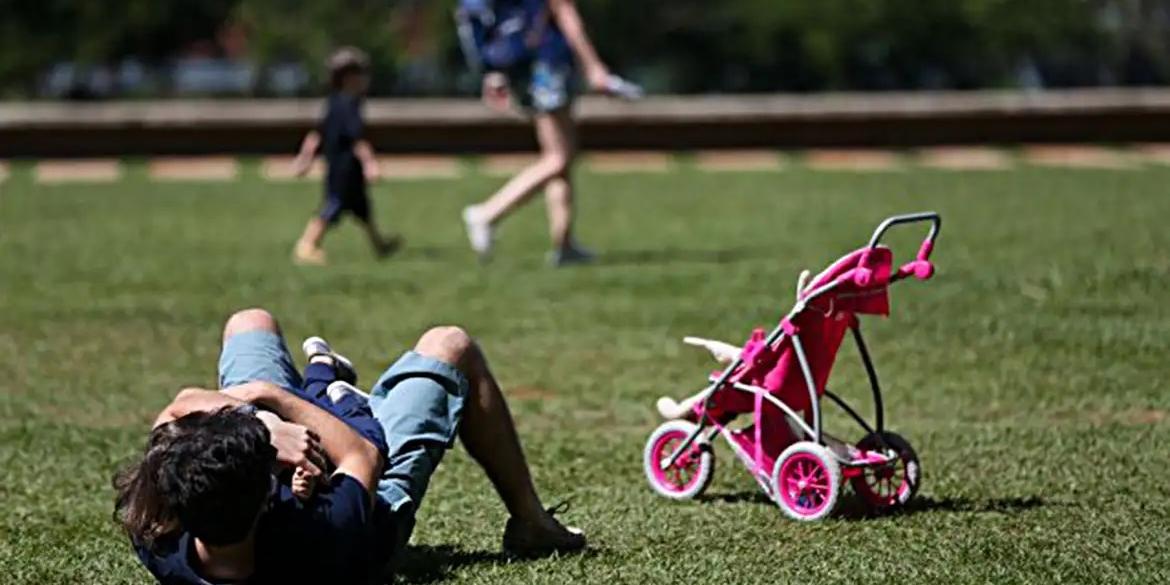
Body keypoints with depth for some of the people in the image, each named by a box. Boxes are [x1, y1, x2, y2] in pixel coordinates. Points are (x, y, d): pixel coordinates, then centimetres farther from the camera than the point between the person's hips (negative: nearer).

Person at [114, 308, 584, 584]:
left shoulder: (158, 542, -44)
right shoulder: (323, 540, -51)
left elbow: (176, 412, -28)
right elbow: (365, 457, -29)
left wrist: (261, 430, -41)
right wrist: (268, 396, -26)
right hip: (381, 498, -3)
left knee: (251, 323, 19)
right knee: (449, 346, 14)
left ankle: (322, 383, 57)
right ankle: (530, 523, 33)